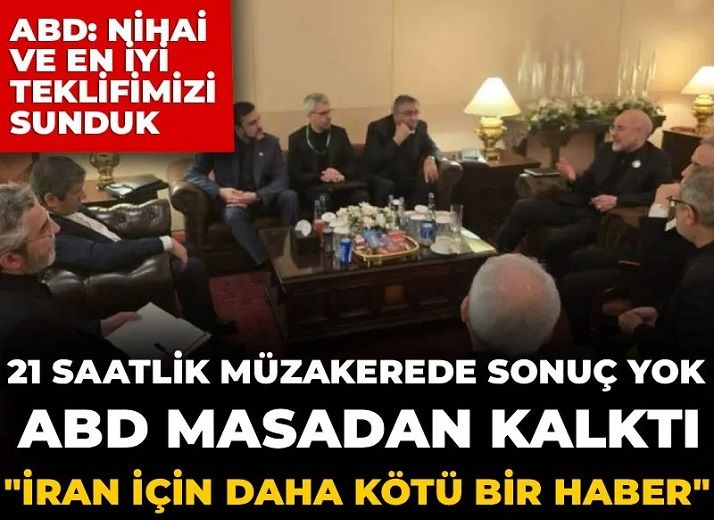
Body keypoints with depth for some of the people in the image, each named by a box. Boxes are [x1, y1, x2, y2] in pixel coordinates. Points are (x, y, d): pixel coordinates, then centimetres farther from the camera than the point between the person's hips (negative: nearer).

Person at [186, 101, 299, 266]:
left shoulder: (271, 142, 1)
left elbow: (281, 180, -6)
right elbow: (193, 173, -3)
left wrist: (256, 196, -24)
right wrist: (219, 191, -21)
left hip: (264, 200, 2)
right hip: (233, 201, -2)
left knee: (289, 196, -29)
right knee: (234, 215, -37)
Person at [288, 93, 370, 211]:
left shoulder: (339, 133, 12)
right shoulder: (297, 138, 4)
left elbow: (352, 166, 10)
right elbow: (295, 176, -2)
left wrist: (342, 175, -13)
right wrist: (320, 176, -17)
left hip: (340, 186, 3)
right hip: (312, 188, -2)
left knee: (362, 196, -28)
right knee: (323, 200, -37)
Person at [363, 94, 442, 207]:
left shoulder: (420, 126, 4)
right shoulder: (377, 127, -10)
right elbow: (370, 164, -20)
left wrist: (430, 159, -16)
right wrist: (396, 140, -25)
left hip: (410, 182, 4)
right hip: (384, 181, -4)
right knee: (385, 187, -34)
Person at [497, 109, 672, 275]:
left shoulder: (658, 160, -3)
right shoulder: (605, 149, 16)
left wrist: (617, 200, -23)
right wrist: (573, 178, -4)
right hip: (579, 205, 7)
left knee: (557, 237, -31)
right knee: (522, 207, -7)